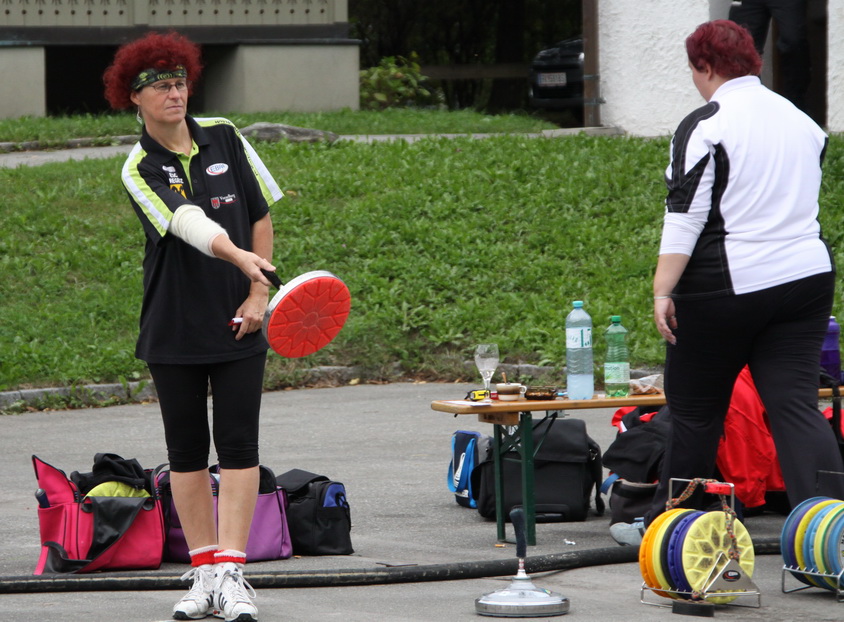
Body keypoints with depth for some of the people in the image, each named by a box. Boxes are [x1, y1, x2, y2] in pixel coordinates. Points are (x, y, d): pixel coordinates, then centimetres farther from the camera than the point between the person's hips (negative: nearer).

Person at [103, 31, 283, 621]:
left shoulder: (224, 138, 1)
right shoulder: (140, 169, -9)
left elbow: (261, 214, 8)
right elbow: (187, 223, -27)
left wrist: (259, 293, -1)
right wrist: (240, 257, -44)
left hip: (237, 326, 1)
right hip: (174, 328, -1)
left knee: (239, 446, -6)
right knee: (187, 450, 5)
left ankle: (231, 572, -7)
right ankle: (204, 572, 14)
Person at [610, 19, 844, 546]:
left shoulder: (705, 126, -10)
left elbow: (685, 216, -15)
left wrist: (663, 291, -16)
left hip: (728, 286, -5)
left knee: (696, 410, 8)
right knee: (795, 405, 0)